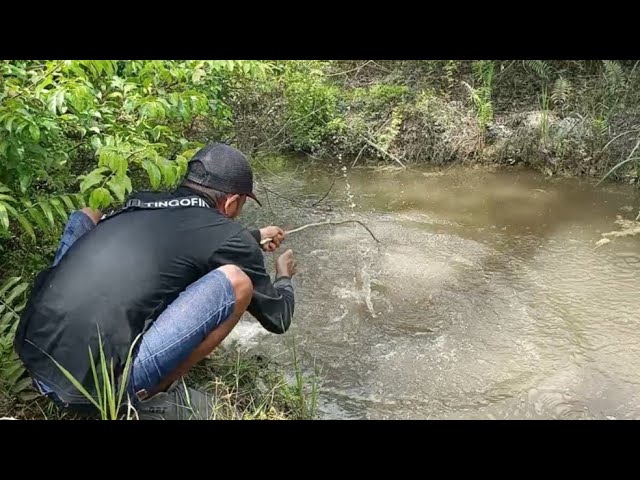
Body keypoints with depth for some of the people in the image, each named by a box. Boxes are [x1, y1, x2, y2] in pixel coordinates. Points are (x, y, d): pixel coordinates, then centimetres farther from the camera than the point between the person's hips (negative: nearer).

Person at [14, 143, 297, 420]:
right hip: (90, 385, -7)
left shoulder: (140, 202, 15)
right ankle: (152, 396, 4)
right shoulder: (230, 237, -2)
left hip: (30, 352, 7)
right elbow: (278, 318, 13)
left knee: (87, 217, 25)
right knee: (236, 281, -9)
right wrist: (284, 276, 35)